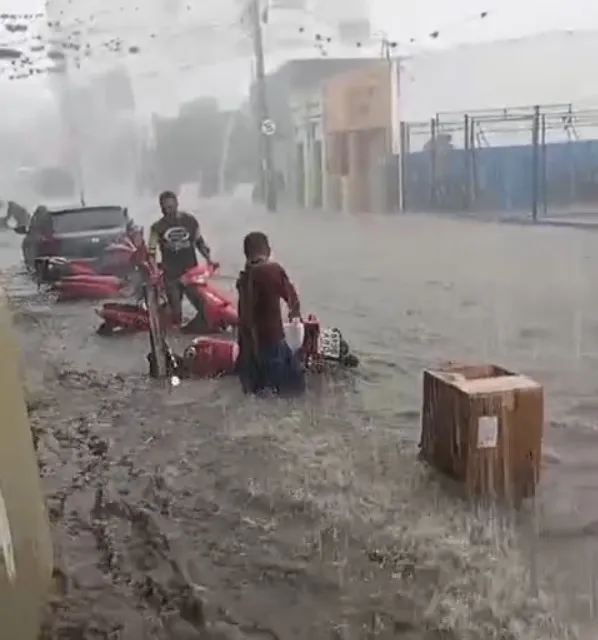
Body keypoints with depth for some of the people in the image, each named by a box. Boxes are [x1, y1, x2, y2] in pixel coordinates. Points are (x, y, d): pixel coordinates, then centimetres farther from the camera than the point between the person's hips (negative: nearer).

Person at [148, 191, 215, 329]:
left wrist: (208, 258, 5)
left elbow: (199, 241, 16)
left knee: (204, 307, -6)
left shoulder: (190, 220, 4)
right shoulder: (157, 227, 1)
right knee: (175, 313, 1)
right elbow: (151, 252, -1)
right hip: (171, 275, -1)